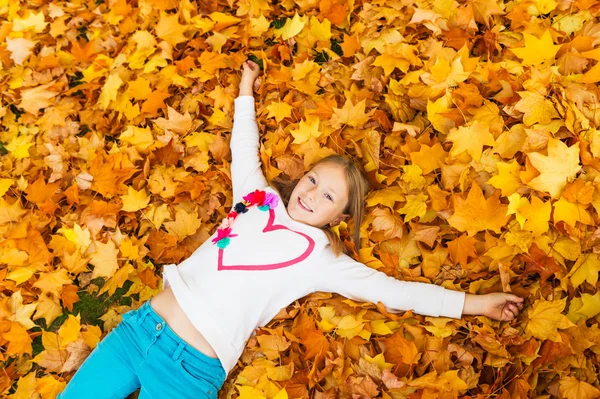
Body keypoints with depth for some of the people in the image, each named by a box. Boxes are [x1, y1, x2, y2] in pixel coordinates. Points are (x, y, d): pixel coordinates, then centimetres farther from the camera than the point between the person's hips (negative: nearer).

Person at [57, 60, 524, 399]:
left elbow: (391, 289, -5)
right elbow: (245, 149, 24)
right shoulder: (260, 197, 9)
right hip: (141, 324, 5)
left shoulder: (321, 256, -4)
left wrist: (473, 303, -7)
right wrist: (246, 91, 31)